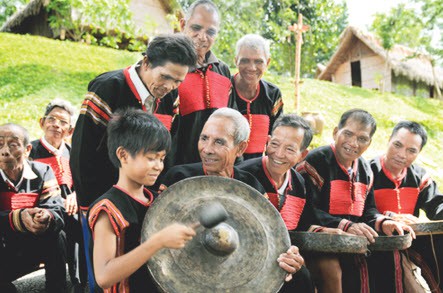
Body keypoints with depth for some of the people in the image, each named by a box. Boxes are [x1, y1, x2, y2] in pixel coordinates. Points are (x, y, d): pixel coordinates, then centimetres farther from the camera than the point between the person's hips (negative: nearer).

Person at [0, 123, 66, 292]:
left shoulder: (42, 172, -6)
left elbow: (57, 212, -17)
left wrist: (47, 217, -42)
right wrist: (19, 218, -41)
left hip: (33, 249, 2)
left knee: (55, 237, -26)